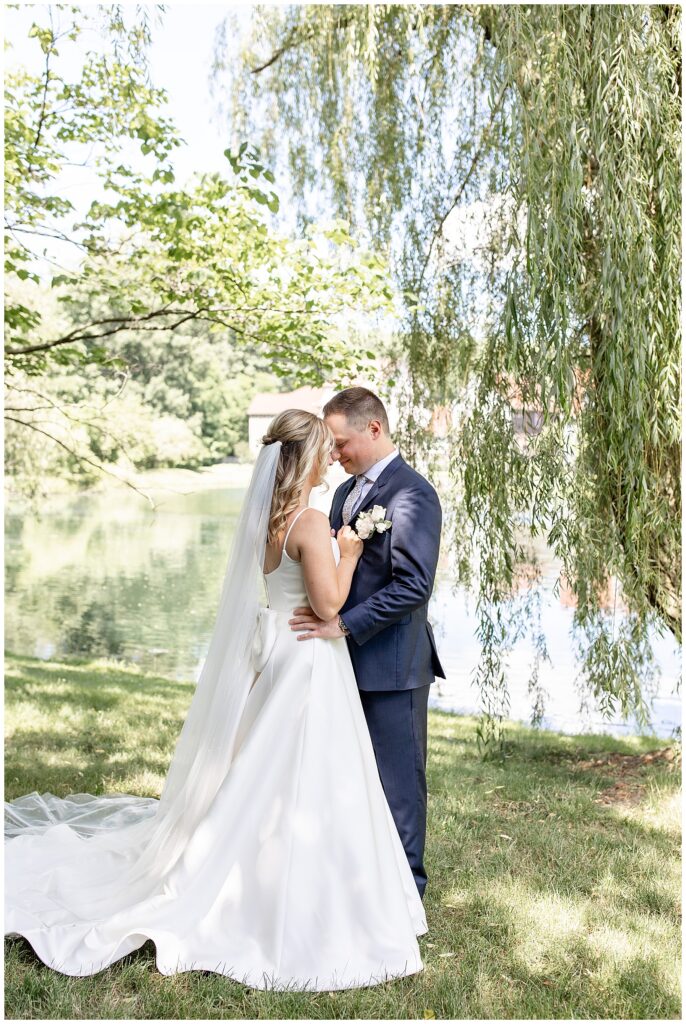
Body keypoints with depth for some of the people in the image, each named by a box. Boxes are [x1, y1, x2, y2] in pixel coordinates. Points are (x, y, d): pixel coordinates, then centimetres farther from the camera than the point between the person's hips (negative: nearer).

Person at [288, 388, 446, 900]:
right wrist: (325, 617, 3)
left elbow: (413, 587, -22)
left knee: (398, 776, 7)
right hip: (351, 662, 9)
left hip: (391, 665, -8)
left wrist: (344, 624, -23)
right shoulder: (346, 492, 13)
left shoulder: (412, 494, -16)